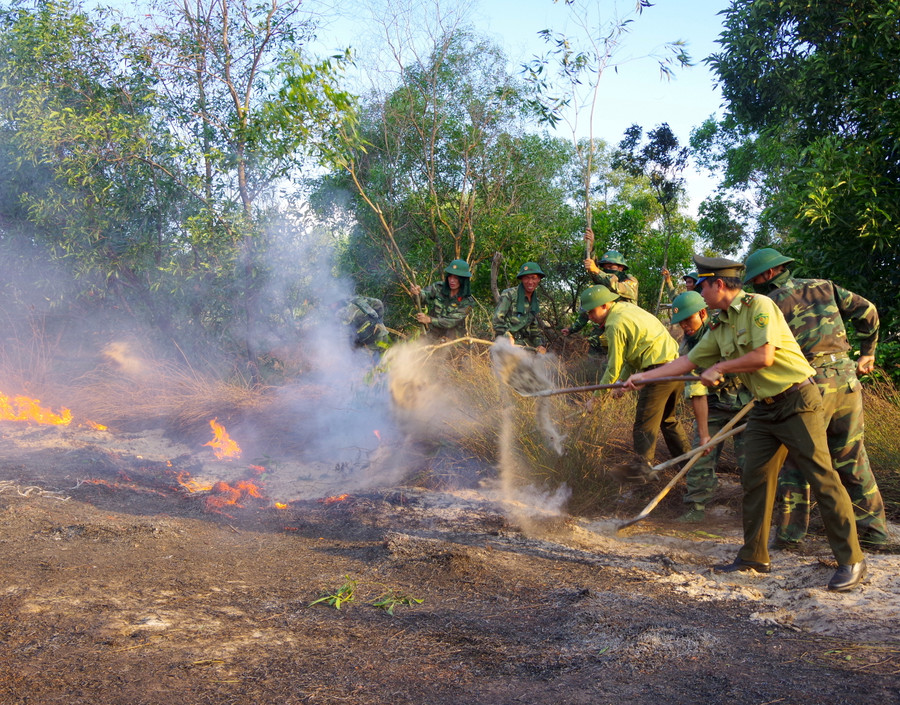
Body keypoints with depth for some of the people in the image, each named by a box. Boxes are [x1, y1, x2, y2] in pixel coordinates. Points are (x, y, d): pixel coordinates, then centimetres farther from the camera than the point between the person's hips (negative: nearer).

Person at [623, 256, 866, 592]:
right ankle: (753, 557, 18)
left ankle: (851, 561, 1)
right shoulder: (719, 327, 11)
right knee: (754, 479, 8)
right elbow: (688, 360, 17)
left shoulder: (759, 306, -14)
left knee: (822, 479, -7)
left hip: (797, 401, -8)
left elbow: (763, 356, -22)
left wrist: (719, 367, -10)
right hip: (764, 409, 9)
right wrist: (644, 376, 15)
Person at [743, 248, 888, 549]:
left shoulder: (769, 304, -2)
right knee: (852, 457, 14)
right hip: (847, 378, 5)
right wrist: (867, 352, 23)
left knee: (798, 459, 5)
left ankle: (789, 532, 6)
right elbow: (866, 311, 12)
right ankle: (873, 529, 19)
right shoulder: (823, 286, 12)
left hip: (811, 386, -5)